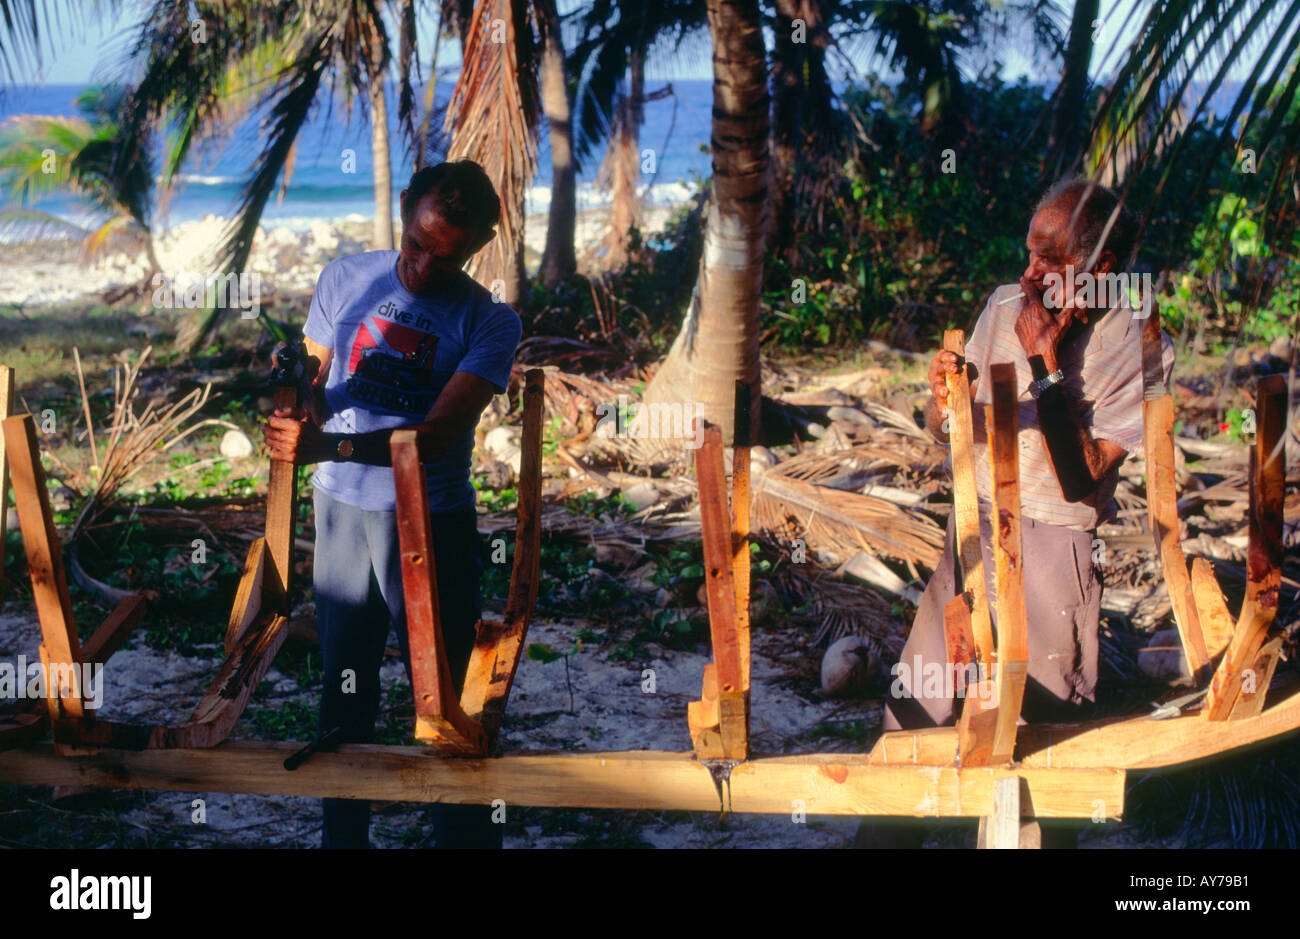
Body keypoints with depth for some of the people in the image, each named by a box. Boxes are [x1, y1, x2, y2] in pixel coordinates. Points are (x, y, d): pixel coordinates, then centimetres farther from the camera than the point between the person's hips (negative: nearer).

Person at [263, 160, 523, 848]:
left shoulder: (490, 322, -9)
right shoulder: (345, 280, 3)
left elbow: (437, 432, -18)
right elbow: (312, 382, 10)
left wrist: (322, 447, -29)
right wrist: (298, 405, -16)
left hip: (431, 522, -3)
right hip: (342, 512, 3)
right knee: (344, 683, 11)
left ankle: (464, 836, 9)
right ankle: (342, 835, 23)